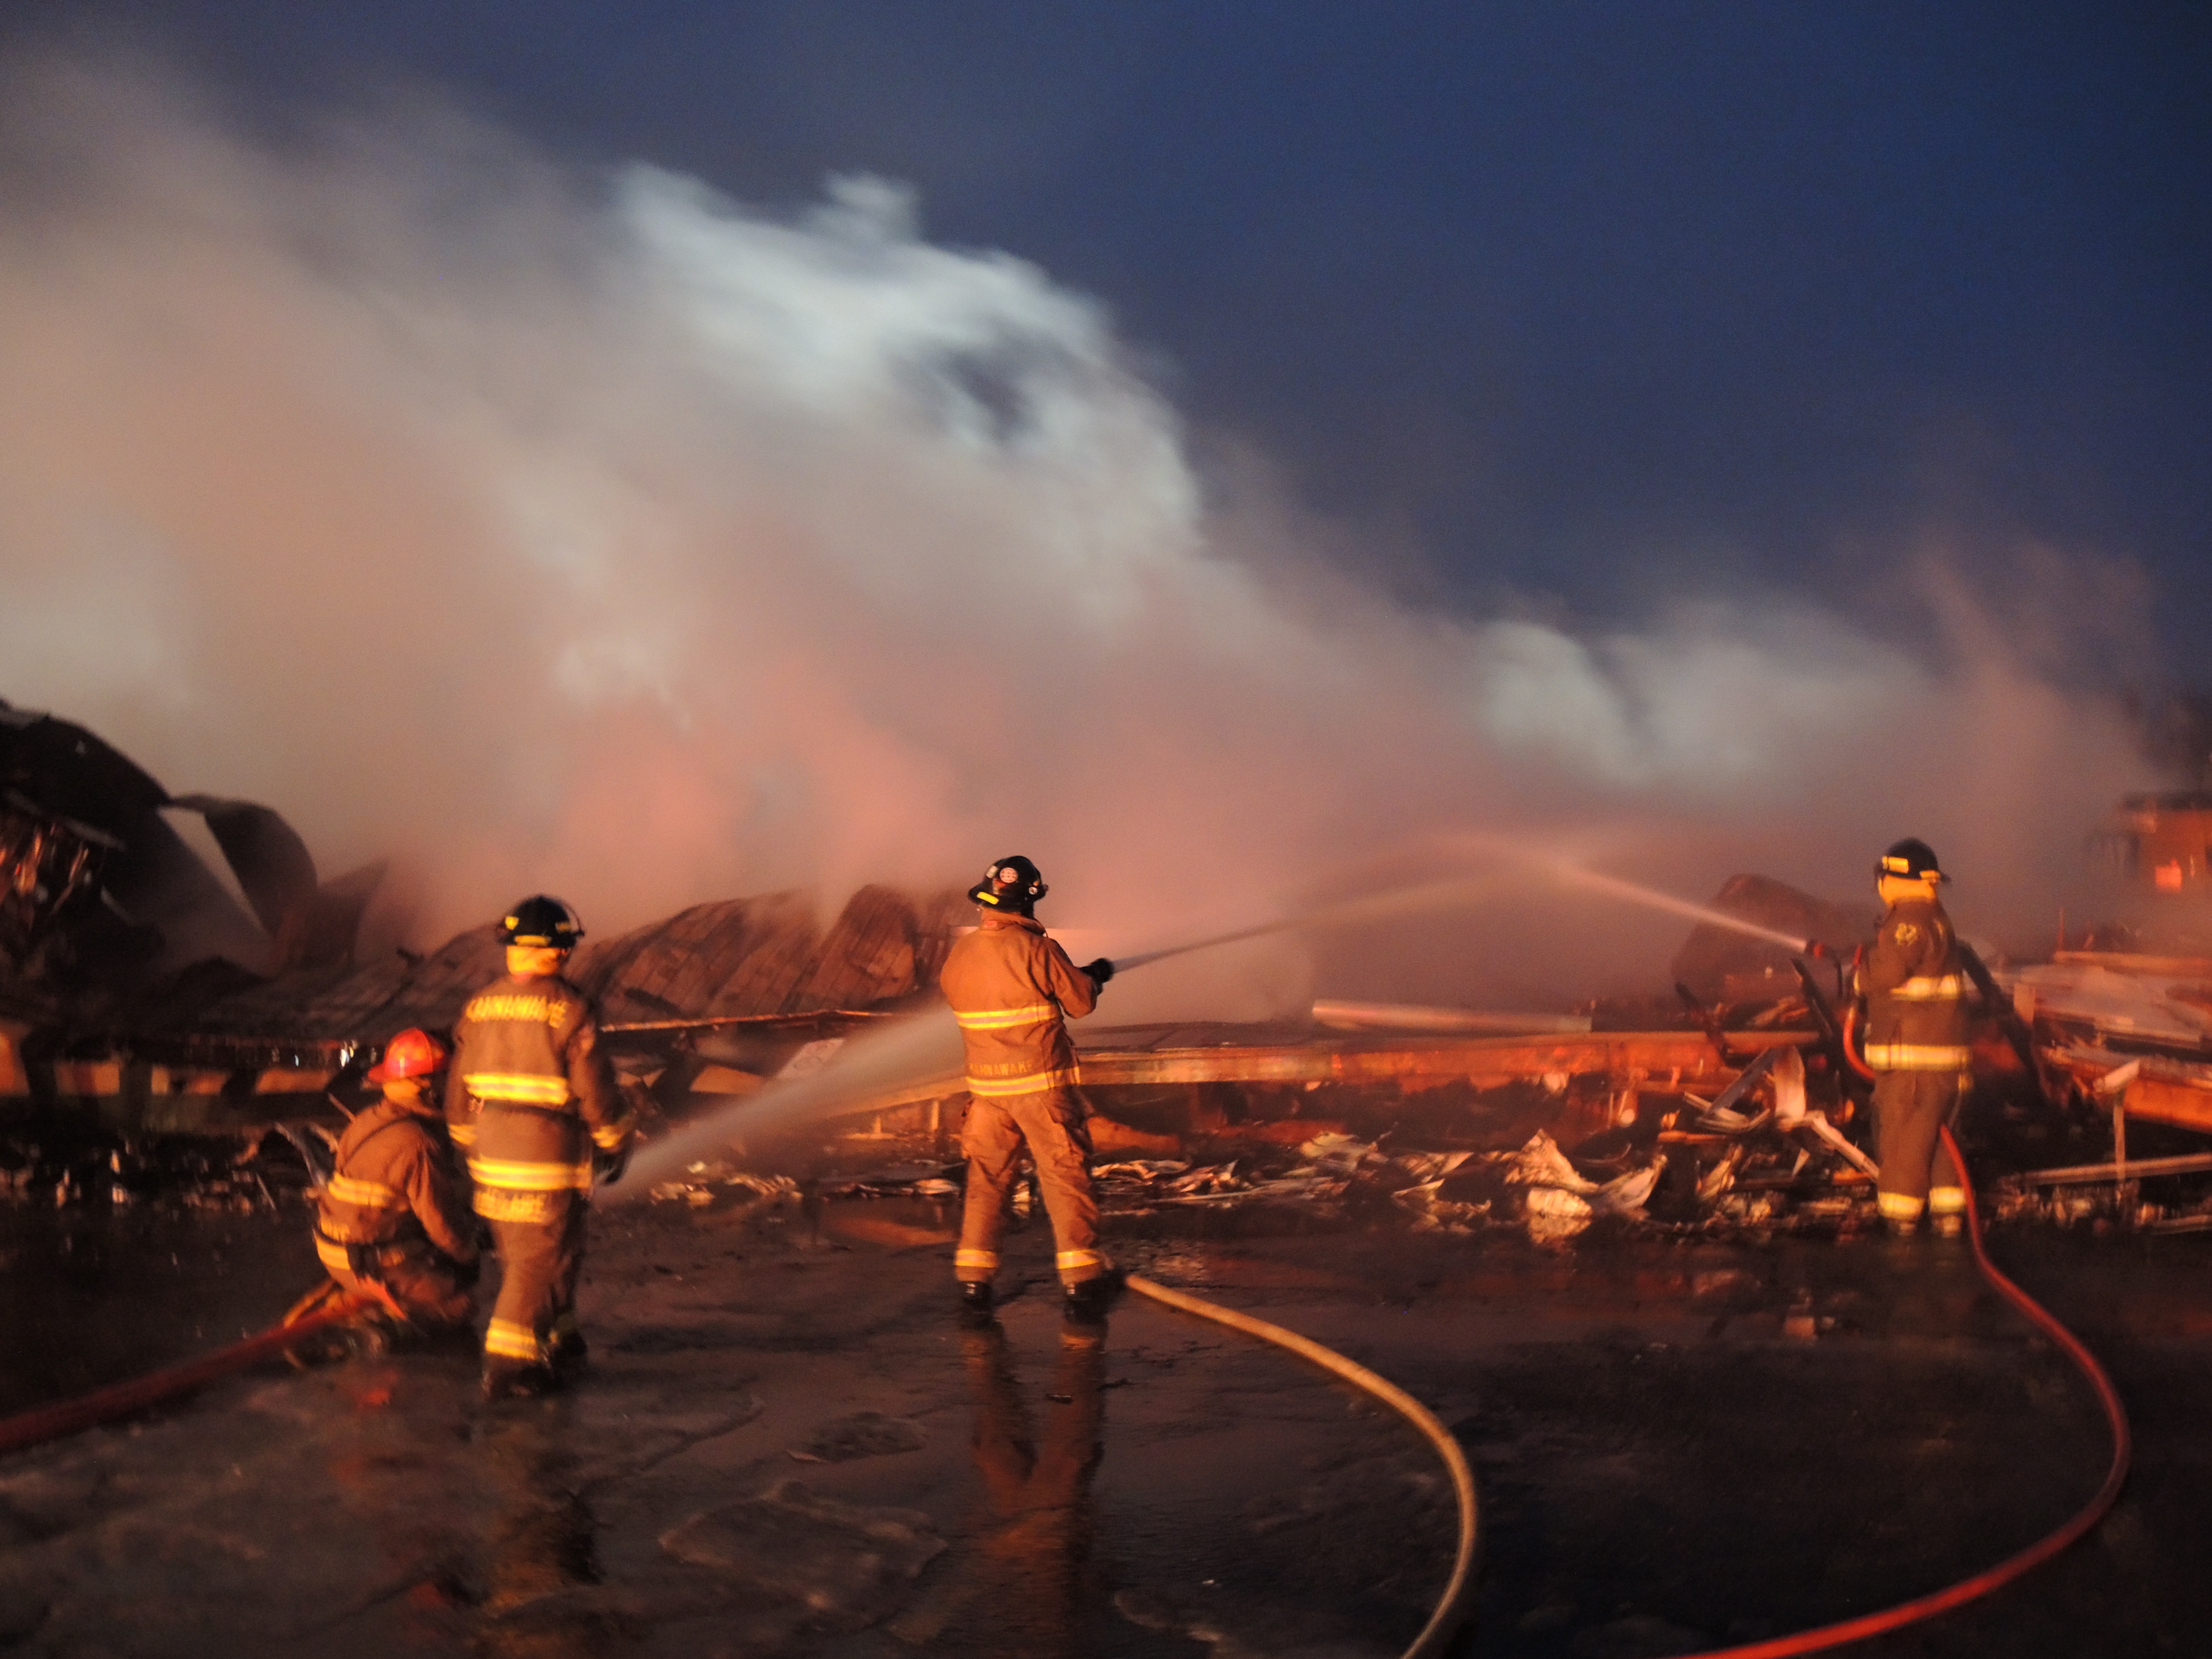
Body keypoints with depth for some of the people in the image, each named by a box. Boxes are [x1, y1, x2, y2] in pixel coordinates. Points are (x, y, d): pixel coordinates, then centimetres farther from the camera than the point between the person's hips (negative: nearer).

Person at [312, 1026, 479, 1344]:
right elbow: (442, 1223, -17)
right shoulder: (417, 1144, -24)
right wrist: (467, 1249, 5)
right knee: (460, 1307, 4)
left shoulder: (369, 1121, 3)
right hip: (379, 1267, -8)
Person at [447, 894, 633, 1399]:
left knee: (521, 1255, 19)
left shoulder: (480, 1006, 4)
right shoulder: (568, 1008, -14)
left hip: (492, 1155, 6)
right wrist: (615, 1145, 3)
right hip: (551, 1159, -6)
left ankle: (560, 1343, 30)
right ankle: (507, 1364, -1)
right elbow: (596, 1088, -11)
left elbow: (459, 1089, 11)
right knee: (541, 1260, 1)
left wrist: (471, 1146, 23)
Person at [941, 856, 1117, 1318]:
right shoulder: (1037, 949, -14)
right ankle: (1081, 1276, 7)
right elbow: (1080, 1003, -6)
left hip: (987, 1087, 4)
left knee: (987, 1178, 12)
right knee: (1065, 1176, 5)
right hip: (1042, 1084, -4)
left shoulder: (959, 954, 0)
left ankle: (972, 1276, 8)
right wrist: (1093, 976, 17)